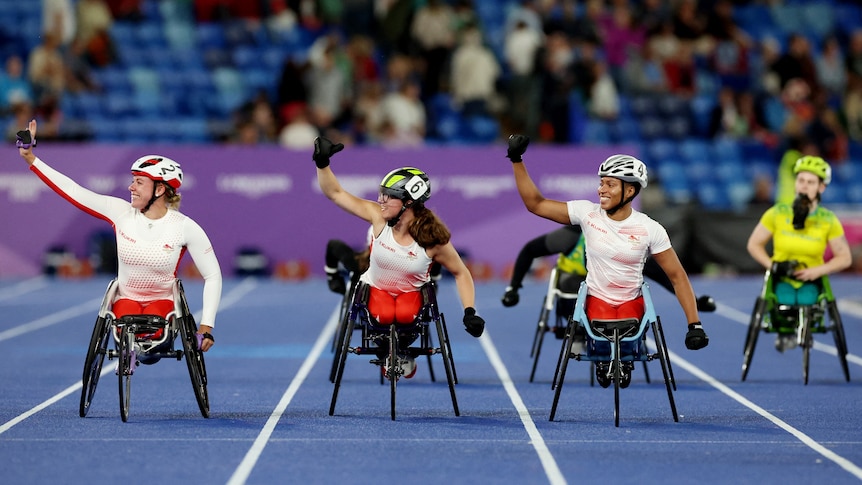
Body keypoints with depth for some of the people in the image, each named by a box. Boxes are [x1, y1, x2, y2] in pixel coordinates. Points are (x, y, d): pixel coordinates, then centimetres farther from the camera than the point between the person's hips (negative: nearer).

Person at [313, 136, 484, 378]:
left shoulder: (433, 239, -23)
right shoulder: (378, 217, -20)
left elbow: (461, 273, -10)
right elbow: (335, 193, -16)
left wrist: (469, 312, -19)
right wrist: (322, 162, -31)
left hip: (411, 292, -1)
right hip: (376, 288, 1)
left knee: (405, 315, -33)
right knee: (384, 316, -31)